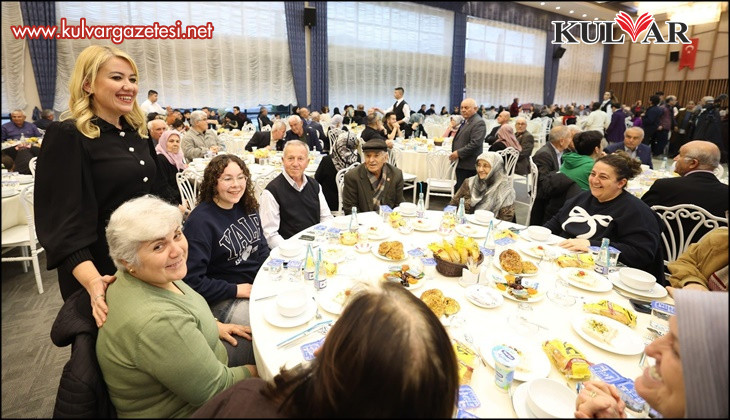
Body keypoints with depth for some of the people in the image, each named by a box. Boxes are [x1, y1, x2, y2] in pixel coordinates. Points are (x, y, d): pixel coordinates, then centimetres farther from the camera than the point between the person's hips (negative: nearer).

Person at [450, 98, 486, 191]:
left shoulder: (479, 123, -13)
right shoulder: (466, 121, 18)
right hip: (461, 164, 10)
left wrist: (459, 153, -20)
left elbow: (475, 143, -22)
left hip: (468, 167, -10)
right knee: (458, 190, 13)